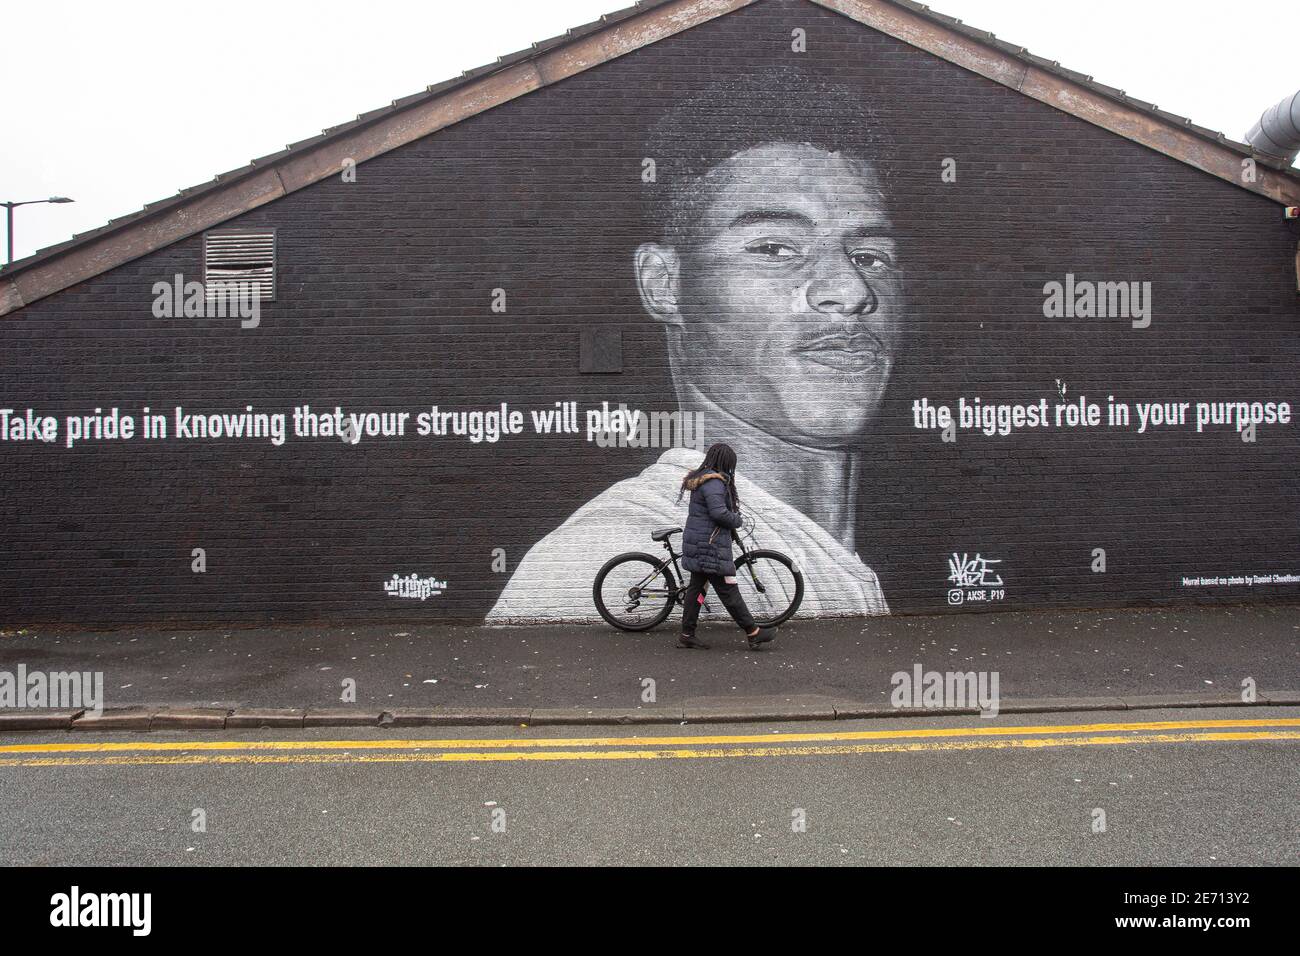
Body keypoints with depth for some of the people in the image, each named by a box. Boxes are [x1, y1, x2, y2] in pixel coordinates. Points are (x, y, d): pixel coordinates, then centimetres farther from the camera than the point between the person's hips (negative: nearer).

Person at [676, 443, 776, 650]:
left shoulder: (700, 479, 15)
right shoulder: (714, 482, -17)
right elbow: (719, 512, -26)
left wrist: (733, 519, 15)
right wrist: (738, 521, -9)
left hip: (698, 544, 10)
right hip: (710, 546, -10)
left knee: (696, 587, 12)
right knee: (728, 589, -5)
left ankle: (687, 635, 15)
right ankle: (753, 634, 0)